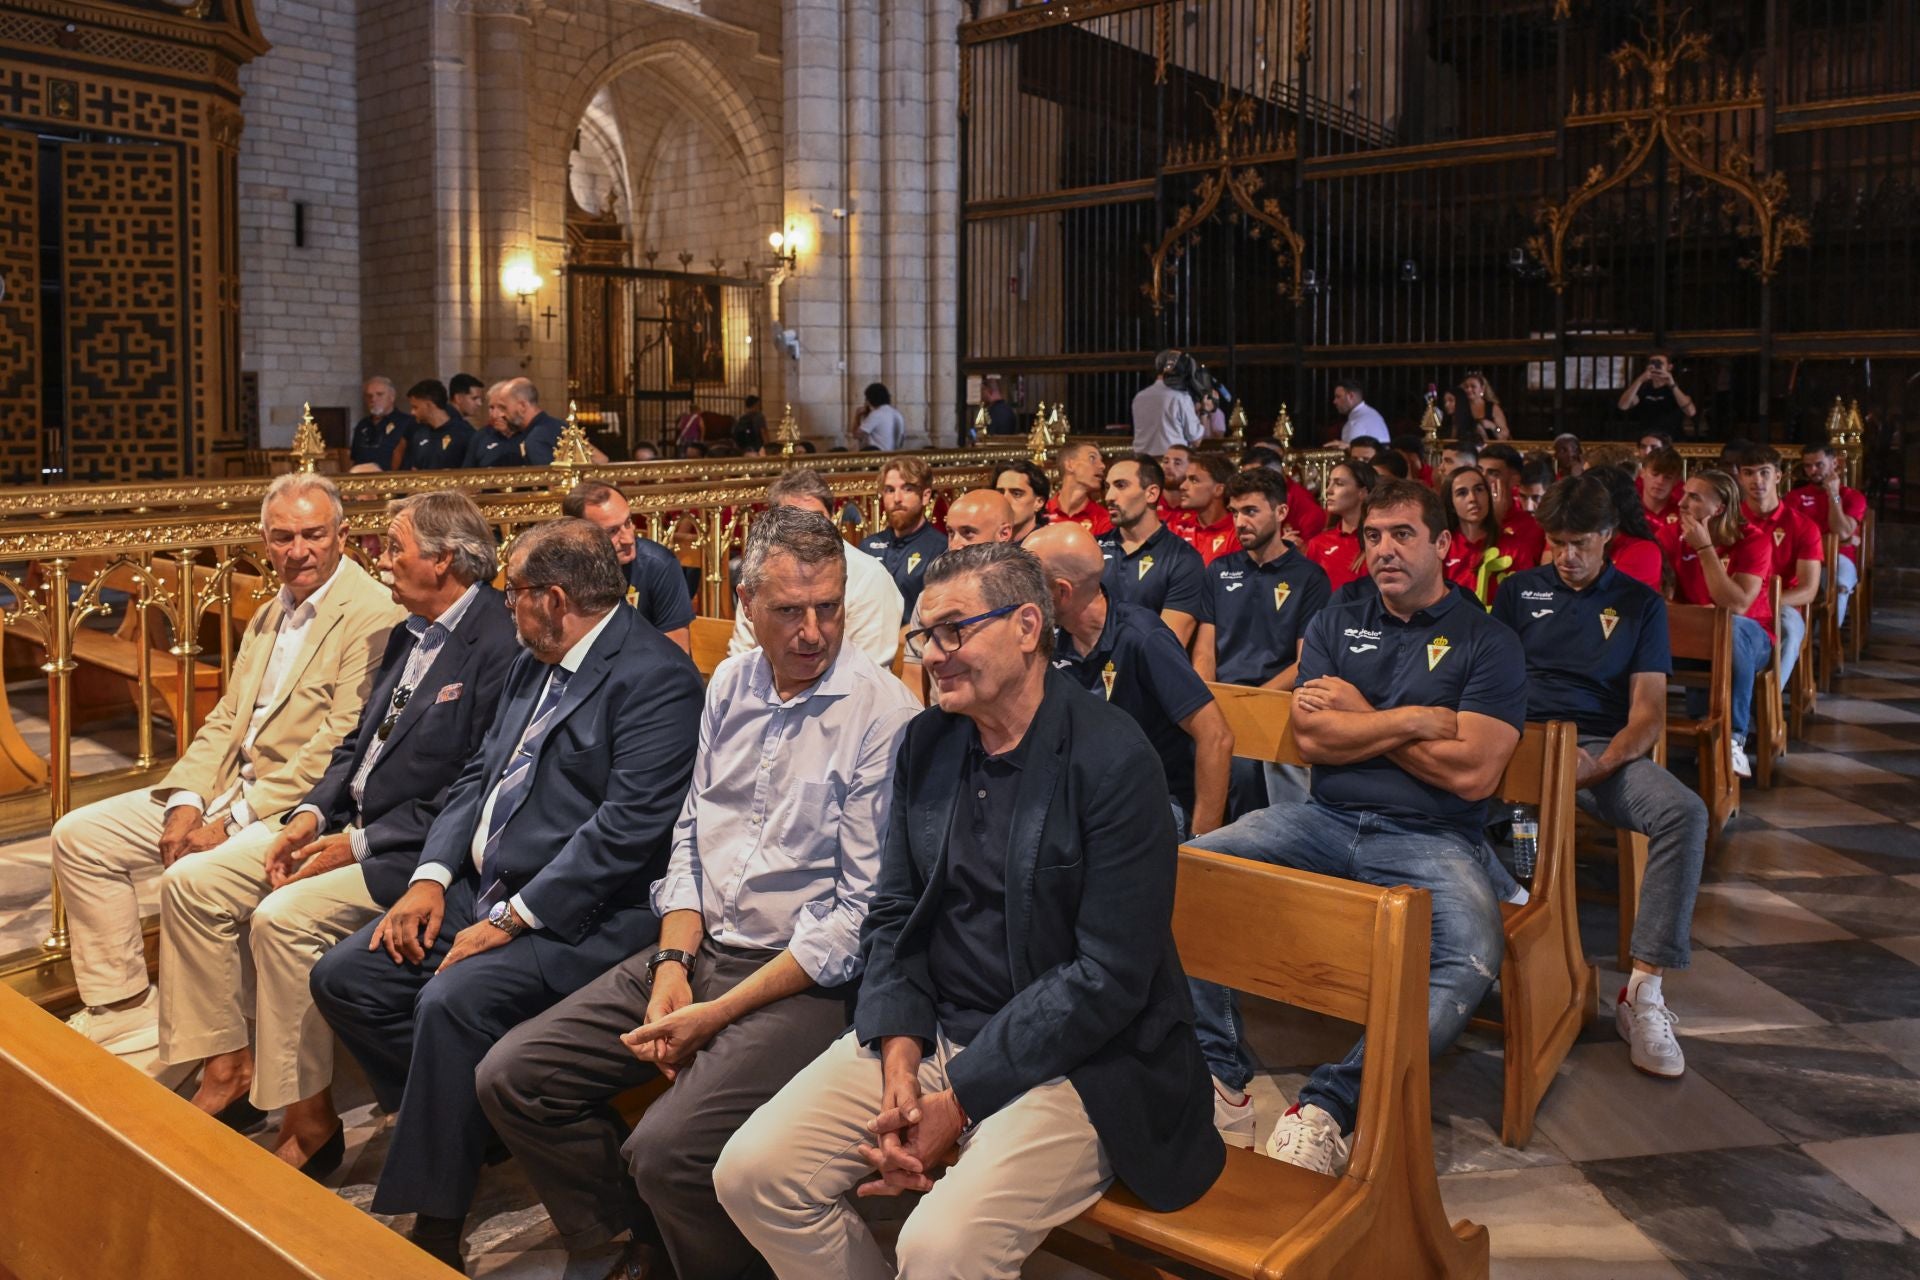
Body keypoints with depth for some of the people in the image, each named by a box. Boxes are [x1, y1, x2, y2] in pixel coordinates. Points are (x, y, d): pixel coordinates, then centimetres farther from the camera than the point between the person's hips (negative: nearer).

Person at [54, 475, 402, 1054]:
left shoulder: (373, 616, -14)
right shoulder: (269, 616, 16)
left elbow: (336, 750, -20)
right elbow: (225, 719, 14)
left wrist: (234, 821, -18)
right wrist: (186, 802, -3)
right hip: (232, 785, 9)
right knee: (78, 836, 6)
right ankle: (125, 1010, 13)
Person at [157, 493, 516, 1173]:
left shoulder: (498, 646, -18)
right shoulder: (410, 633, 13)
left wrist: (361, 844, -17)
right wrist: (314, 813, 0)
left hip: (409, 847, -10)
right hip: (351, 821, 10)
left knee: (283, 917, -26)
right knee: (190, 881, 2)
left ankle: (309, 1120, -8)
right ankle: (229, 1071, 11)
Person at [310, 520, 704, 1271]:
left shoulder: (657, 678, -15)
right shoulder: (533, 665, 14)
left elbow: (626, 829, -22)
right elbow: (479, 777, 16)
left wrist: (510, 920, -20)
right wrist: (431, 877, 1)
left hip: (577, 918, -9)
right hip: (481, 891, 9)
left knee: (453, 1002, -29)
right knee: (342, 977, 0)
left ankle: (434, 1232, -11)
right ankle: (454, 1119, 13)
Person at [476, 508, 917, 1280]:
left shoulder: (884, 715, -14)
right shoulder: (730, 684, 8)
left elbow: (861, 909, -15)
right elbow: (690, 833, 14)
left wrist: (720, 1014, -15)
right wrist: (672, 964, -2)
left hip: (806, 979, -7)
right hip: (700, 949, 7)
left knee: (666, 1149, -27)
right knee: (512, 1077, 0)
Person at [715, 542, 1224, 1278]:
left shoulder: (1113, 761, -15)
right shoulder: (924, 744, 6)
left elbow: (1110, 979, -17)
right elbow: (894, 914, 9)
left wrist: (957, 1101, -16)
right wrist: (899, 1060, -8)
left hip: (1069, 1059, -6)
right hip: (930, 1031, 6)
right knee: (751, 1175, -7)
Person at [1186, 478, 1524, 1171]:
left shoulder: (1488, 642, 4)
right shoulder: (1336, 623, 15)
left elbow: (1473, 773, -9)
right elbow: (1311, 737, 1)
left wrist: (1360, 717, -3)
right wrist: (1416, 720, -6)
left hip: (1428, 837, -3)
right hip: (1322, 820, 3)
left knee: (1470, 958, -35)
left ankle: (1327, 1105, -26)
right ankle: (1219, 1070, -12)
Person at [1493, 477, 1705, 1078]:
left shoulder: (1640, 602, 13)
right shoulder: (1520, 590, 17)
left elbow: (1648, 716, 4)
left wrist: (1599, 766, -16)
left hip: (1606, 749, 0)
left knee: (1685, 812, -30)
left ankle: (1642, 992, -25)